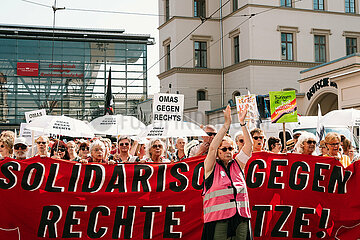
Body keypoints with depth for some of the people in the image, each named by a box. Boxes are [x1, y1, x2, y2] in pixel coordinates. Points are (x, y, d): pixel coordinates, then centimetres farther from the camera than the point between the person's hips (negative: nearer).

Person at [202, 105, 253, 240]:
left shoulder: (238, 164, 14)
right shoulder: (211, 167, 4)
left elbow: (249, 146, 6)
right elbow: (212, 148, -11)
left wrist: (242, 123, -3)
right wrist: (226, 124, -13)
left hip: (241, 218, 3)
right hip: (218, 219, -3)